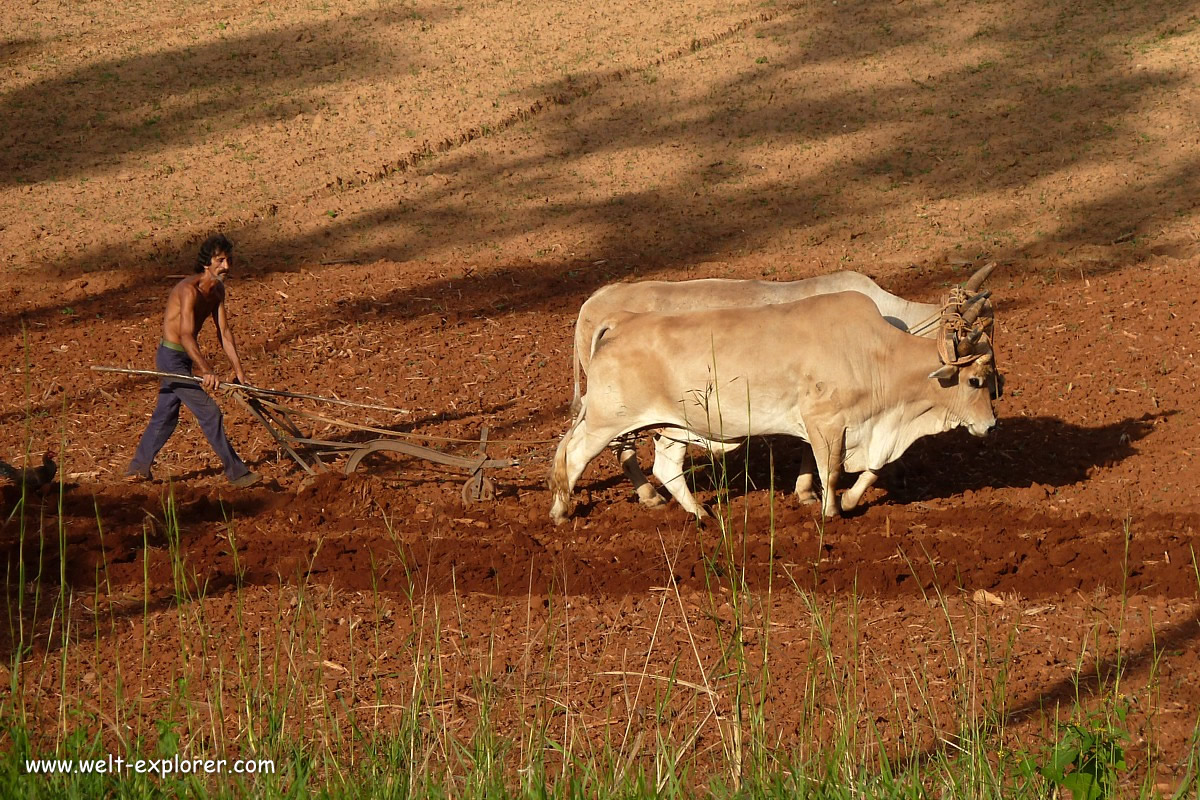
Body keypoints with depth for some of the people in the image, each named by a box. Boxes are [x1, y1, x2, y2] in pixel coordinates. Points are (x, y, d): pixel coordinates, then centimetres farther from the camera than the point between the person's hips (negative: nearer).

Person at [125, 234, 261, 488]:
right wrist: (206, 371, -44)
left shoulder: (217, 289, 3)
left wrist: (239, 370, 2)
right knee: (209, 413, -8)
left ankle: (138, 469, 29)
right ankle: (237, 474, -4)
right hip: (172, 358, -9)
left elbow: (223, 332, 6)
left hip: (183, 359, 9)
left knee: (166, 415, 17)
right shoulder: (190, 290, -26)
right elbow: (186, 336, -35)